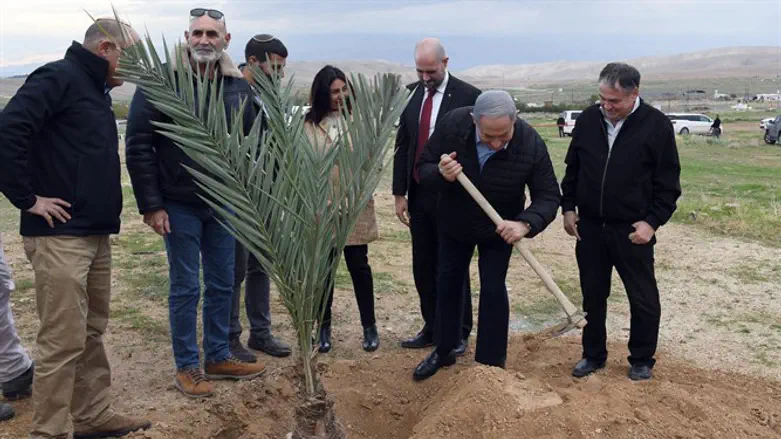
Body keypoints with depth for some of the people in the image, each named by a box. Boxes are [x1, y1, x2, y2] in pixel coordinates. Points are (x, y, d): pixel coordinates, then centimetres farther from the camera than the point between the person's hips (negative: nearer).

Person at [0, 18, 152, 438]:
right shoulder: (59, 78, -10)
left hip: (95, 235, 9)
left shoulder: (94, 89, 18)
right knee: (64, 340, -4)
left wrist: (104, 208, 13)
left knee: (91, 332, 15)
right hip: (60, 236, -9)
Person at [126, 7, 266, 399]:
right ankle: (187, 367, 19)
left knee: (222, 285, 13)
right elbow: (138, 146, -10)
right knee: (185, 288, 5)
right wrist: (151, 205, -12)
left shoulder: (239, 86, 4)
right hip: (179, 205, -4)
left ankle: (218, 358, 28)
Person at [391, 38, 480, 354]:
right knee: (423, 267, 11)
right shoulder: (411, 93, 7)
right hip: (419, 194, 5)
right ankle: (432, 329, 25)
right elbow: (402, 146, 9)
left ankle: (458, 334, 19)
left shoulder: (467, 96, -8)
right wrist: (400, 193, 6)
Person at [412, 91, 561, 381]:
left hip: (498, 229, -2)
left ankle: (491, 364, 17)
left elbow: (548, 196, -24)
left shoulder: (531, 144, -30)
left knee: (493, 290, -1)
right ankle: (444, 351, 33)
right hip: (453, 223, 2)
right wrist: (441, 174, -41)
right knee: (447, 283, 13)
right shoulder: (452, 124, -27)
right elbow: (423, 168, -17)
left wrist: (526, 224, -44)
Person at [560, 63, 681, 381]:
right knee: (592, 295, 13)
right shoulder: (588, 119, 1)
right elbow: (572, 167, 12)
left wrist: (652, 221, -13)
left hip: (633, 230, -3)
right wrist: (568, 206, 5)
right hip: (589, 227, 3)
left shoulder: (656, 125, -9)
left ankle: (642, 360, 26)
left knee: (643, 298, 7)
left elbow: (668, 182, -6)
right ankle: (593, 355, 29)